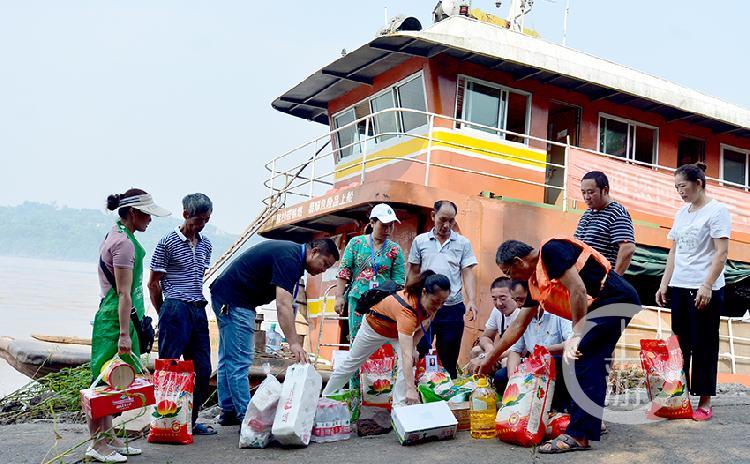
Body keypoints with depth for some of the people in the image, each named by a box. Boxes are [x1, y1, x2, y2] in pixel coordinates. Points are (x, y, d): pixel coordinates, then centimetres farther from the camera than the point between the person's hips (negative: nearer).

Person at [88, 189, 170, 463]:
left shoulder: (116, 236, 15)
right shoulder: (125, 243, -16)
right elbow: (124, 293, -20)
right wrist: (124, 334, -21)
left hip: (111, 314, 10)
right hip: (115, 319, -10)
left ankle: (107, 438, 23)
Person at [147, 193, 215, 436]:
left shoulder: (205, 244, 13)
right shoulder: (168, 243, -5)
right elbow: (153, 283, -1)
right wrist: (164, 314, 4)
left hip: (198, 310, 7)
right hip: (176, 309, -7)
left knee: (202, 369, 8)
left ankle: (191, 420, 20)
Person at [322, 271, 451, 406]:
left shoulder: (432, 304, -28)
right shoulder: (407, 310, -49)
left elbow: (423, 325, -5)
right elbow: (406, 355, -53)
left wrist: (414, 347, -17)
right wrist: (411, 389, -56)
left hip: (401, 330, 5)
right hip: (376, 325, -5)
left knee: (408, 367, -20)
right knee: (351, 363, 15)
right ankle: (326, 396, 38)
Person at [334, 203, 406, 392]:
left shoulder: (395, 249, 7)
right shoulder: (356, 243, 6)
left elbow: (399, 280, 5)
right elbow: (344, 272, 6)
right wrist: (339, 296, -1)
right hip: (358, 300, 0)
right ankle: (355, 389, 10)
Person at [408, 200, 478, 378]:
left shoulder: (463, 243, 3)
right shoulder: (420, 241, 5)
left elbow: (468, 273, 0)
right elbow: (413, 274, 9)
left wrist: (472, 300, -14)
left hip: (453, 308, 0)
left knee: (449, 359, 9)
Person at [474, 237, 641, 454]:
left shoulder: (550, 250, -13)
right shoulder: (535, 281, 15)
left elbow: (578, 289, -22)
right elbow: (518, 326, 20)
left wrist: (577, 335, -19)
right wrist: (489, 360, 23)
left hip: (615, 299, -10)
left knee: (580, 361, -14)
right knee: (592, 366, 10)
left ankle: (578, 435, -13)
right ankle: (591, 423, 19)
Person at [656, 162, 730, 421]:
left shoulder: (716, 211, -7)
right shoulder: (682, 213, 14)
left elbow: (721, 253, -12)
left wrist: (707, 286, -20)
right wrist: (664, 284, 12)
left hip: (704, 290, -7)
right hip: (679, 287, 7)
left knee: (703, 346, 0)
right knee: (679, 344, 8)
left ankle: (705, 402, 8)